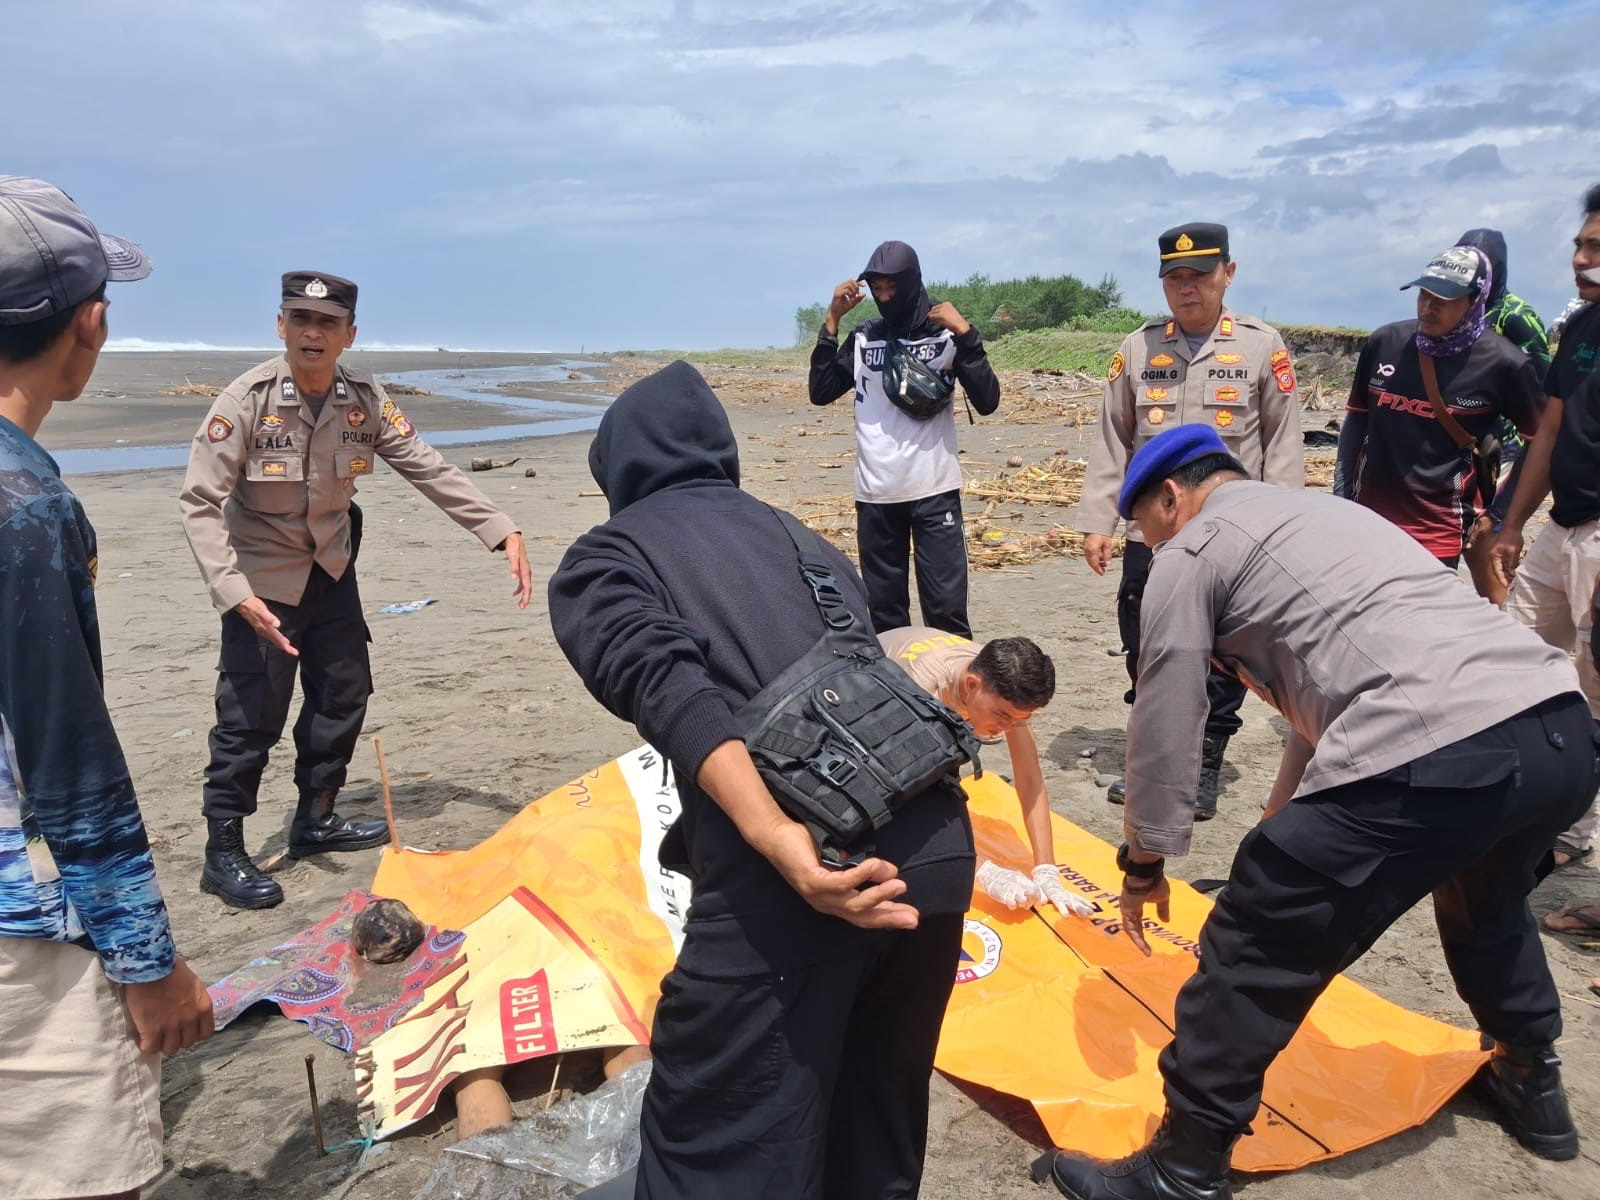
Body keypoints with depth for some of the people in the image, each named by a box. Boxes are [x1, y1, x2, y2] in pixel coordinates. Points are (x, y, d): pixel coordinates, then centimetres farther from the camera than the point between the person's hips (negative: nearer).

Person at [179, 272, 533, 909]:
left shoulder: (364, 398, -9)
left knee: (344, 694, 12)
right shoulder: (247, 399, -22)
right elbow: (199, 501, -22)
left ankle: (315, 820, 30)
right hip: (262, 575, -5)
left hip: (331, 569, 6)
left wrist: (503, 532, -18)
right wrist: (235, 592, -33)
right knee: (252, 713, -4)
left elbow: (429, 468, -10)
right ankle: (223, 852, 10)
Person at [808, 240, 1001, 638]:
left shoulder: (945, 333, 1)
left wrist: (966, 334, -14)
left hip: (934, 491, -3)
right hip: (875, 494, 3)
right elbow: (820, 392, 4)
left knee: (946, 605, -5)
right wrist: (832, 320, 0)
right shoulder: (864, 336, 9)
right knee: (884, 608, 8)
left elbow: (987, 401, -7)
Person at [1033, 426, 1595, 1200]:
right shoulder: (1324, 517, 33)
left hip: (1438, 757, -9)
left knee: (1255, 950, 4)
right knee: (1483, 899, 38)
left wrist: (1144, 862, 20)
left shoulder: (1192, 551, 8)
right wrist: (1286, 829, 44)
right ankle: (1531, 1085, 56)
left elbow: (1164, 726, 7)